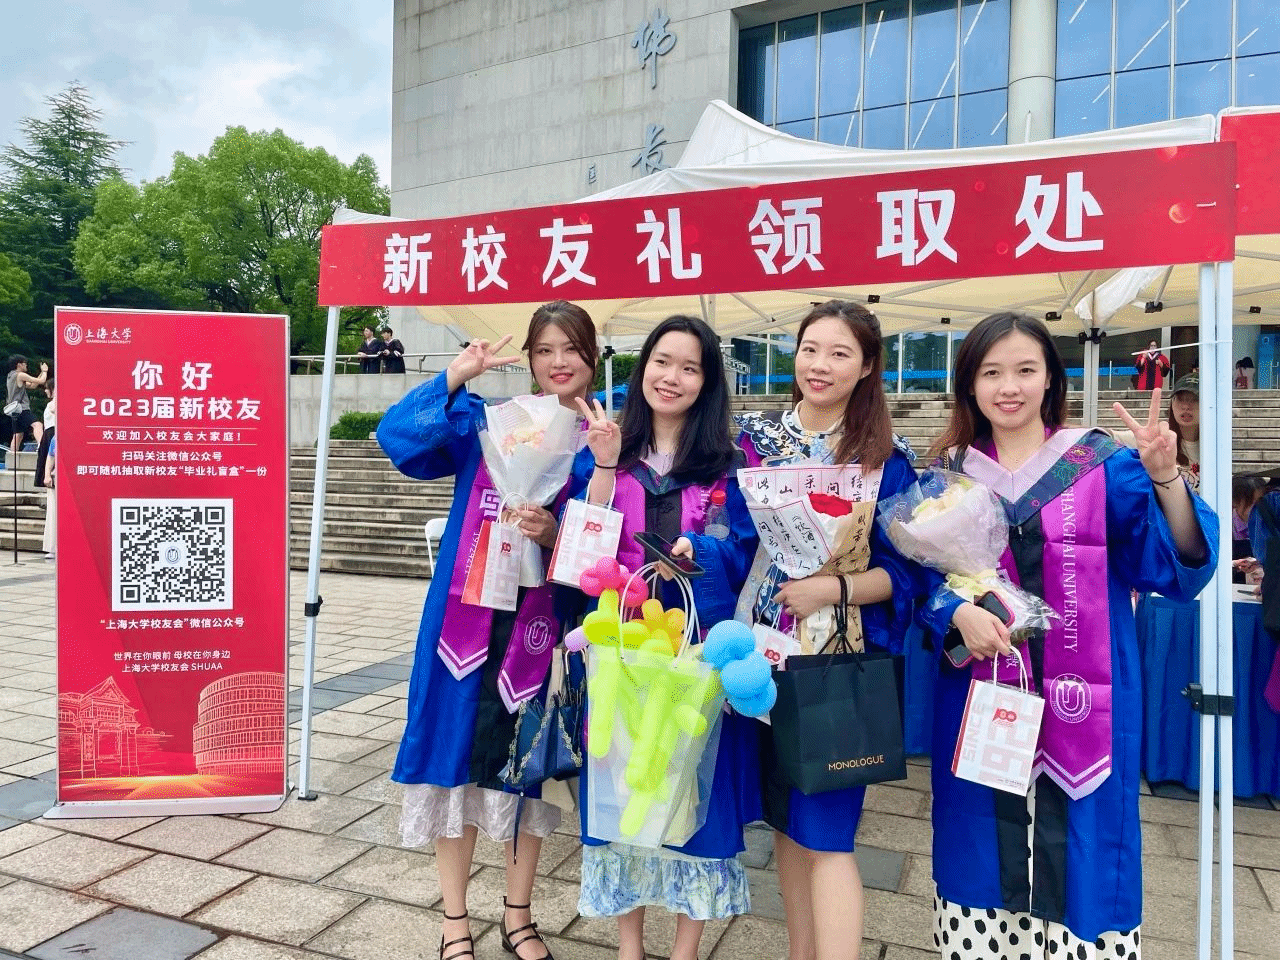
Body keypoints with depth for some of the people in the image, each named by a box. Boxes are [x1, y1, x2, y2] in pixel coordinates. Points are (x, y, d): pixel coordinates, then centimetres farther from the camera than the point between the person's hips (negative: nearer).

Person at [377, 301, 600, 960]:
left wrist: (554, 534, -20)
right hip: (467, 615, 0)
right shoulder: (486, 421, 5)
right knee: (459, 755, 7)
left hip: (543, 621, 0)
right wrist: (456, 376, -14)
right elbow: (398, 436, -7)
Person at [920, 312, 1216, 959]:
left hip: (1081, 698, -1)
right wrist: (957, 612, -17)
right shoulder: (949, 472, 4)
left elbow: (1178, 566, -8)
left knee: (1077, 843, 4)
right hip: (980, 699, 2)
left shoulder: (1102, 462, 0)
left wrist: (1164, 478, -23)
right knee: (987, 838, 10)